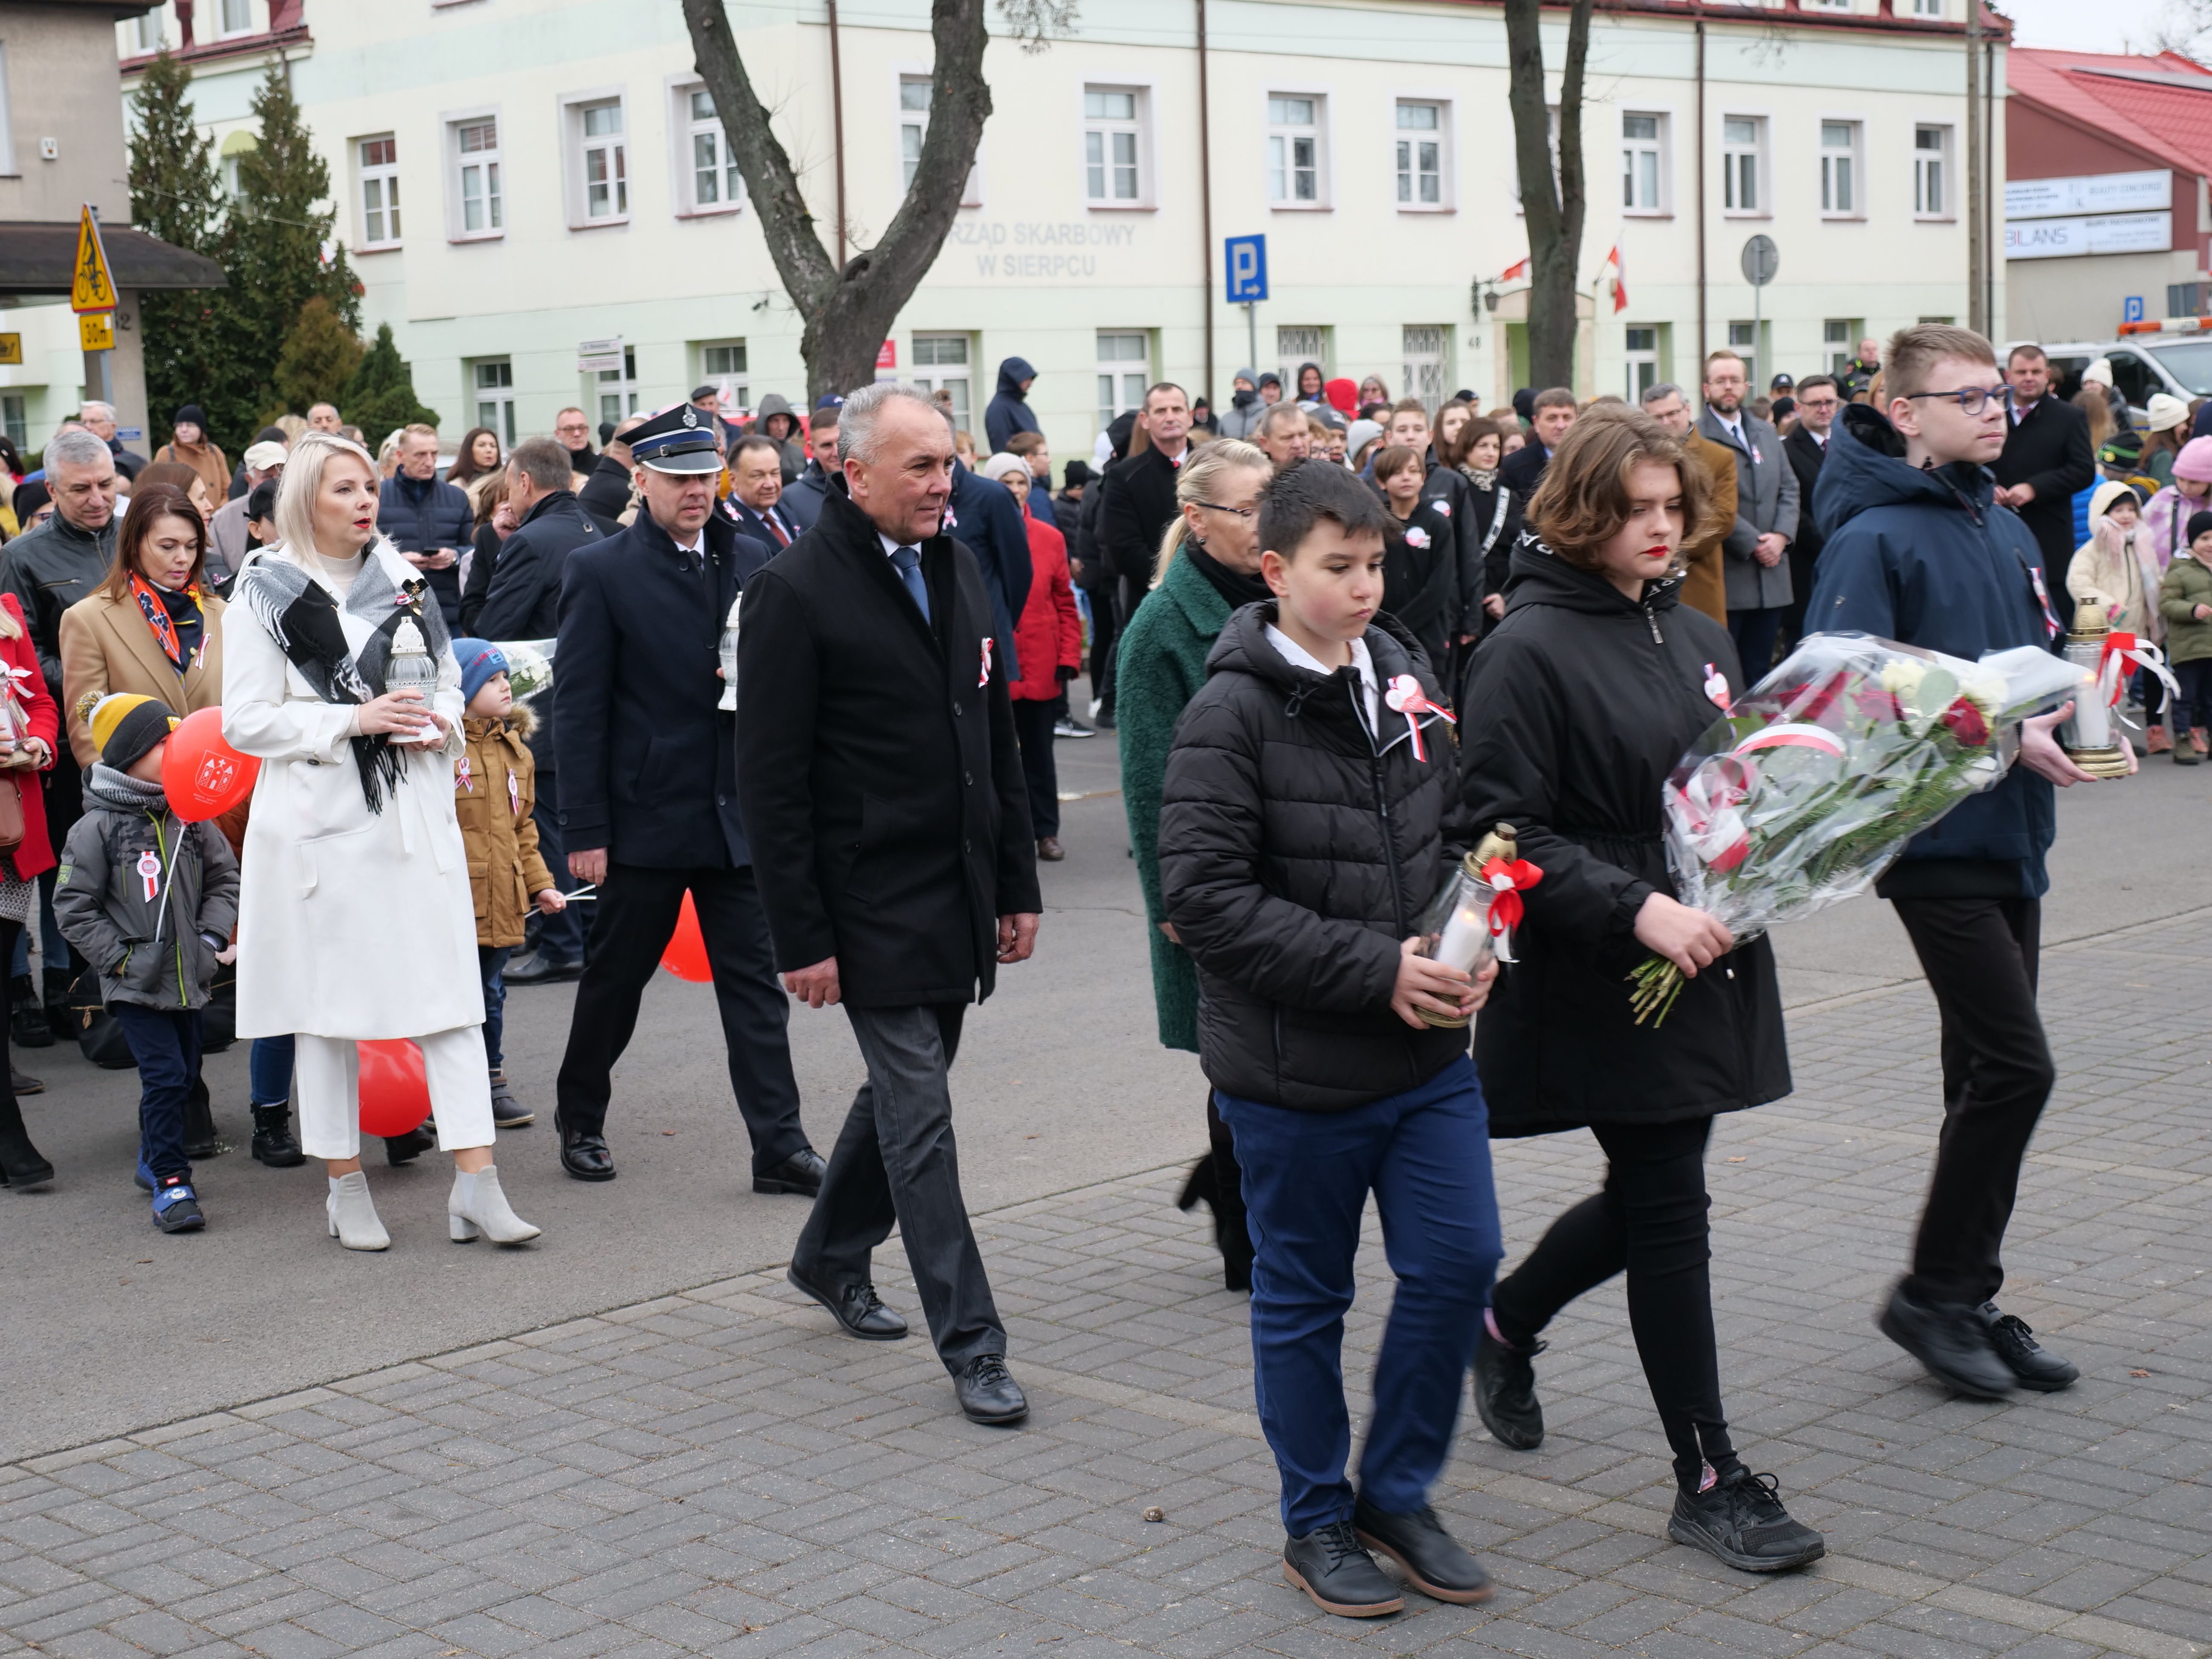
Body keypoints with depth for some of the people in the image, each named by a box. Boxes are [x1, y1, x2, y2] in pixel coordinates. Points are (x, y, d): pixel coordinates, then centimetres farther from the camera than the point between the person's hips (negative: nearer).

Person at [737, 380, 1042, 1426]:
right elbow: (770, 781, -13)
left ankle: (832, 1258, 39)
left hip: (960, 896, 7)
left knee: (903, 1092, 18)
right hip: (873, 904, -7)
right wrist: (802, 938, -15)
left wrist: (1016, 886, 12)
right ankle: (971, 1346, -1)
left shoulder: (959, 571, 10)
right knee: (919, 1117, -5)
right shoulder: (796, 592, -12)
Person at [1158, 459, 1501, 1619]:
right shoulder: (1232, 713, -15)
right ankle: (1317, 1522, 27)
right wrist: (1374, 967, -21)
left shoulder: (1404, 677, 4)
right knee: (1304, 1298, 9)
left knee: (1459, 1261, 6)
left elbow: (1457, 832, 14)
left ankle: (1398, 1491, 26)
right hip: (1293, 1069, -5)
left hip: (1425, 1050, 6)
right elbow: (1203, 894, -20)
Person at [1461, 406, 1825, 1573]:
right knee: (1668, 1211, -2)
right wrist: (1637, 909, -24)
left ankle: (1506, 1325, 43)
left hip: (1708, 962, 8)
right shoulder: (1530, 648, -13)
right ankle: (1710, 1482, 9)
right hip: (1600, 983, -8)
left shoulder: (1695, 636, 11)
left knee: (1651, 1193, 17)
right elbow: (1505, 829, -17)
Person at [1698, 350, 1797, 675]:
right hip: (1726, 574, -6)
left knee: (1760, 670, 10)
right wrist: (1753, 543, -15)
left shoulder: (1767, 433, 17)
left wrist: (1782, 535, -3)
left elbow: (1789, 488, 14)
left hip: (1771, 574, 6)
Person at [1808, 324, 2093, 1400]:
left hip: (2009, 837, 8)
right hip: (1936, 840, -8)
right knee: (2014, 1067, -10)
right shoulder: (1875, 537, -13)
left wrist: (2067, 710, 2)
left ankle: (1970, 1300, 22)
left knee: (1991, 1074, 12)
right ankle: (1934, 1295, 4)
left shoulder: (2005, 532, 13)